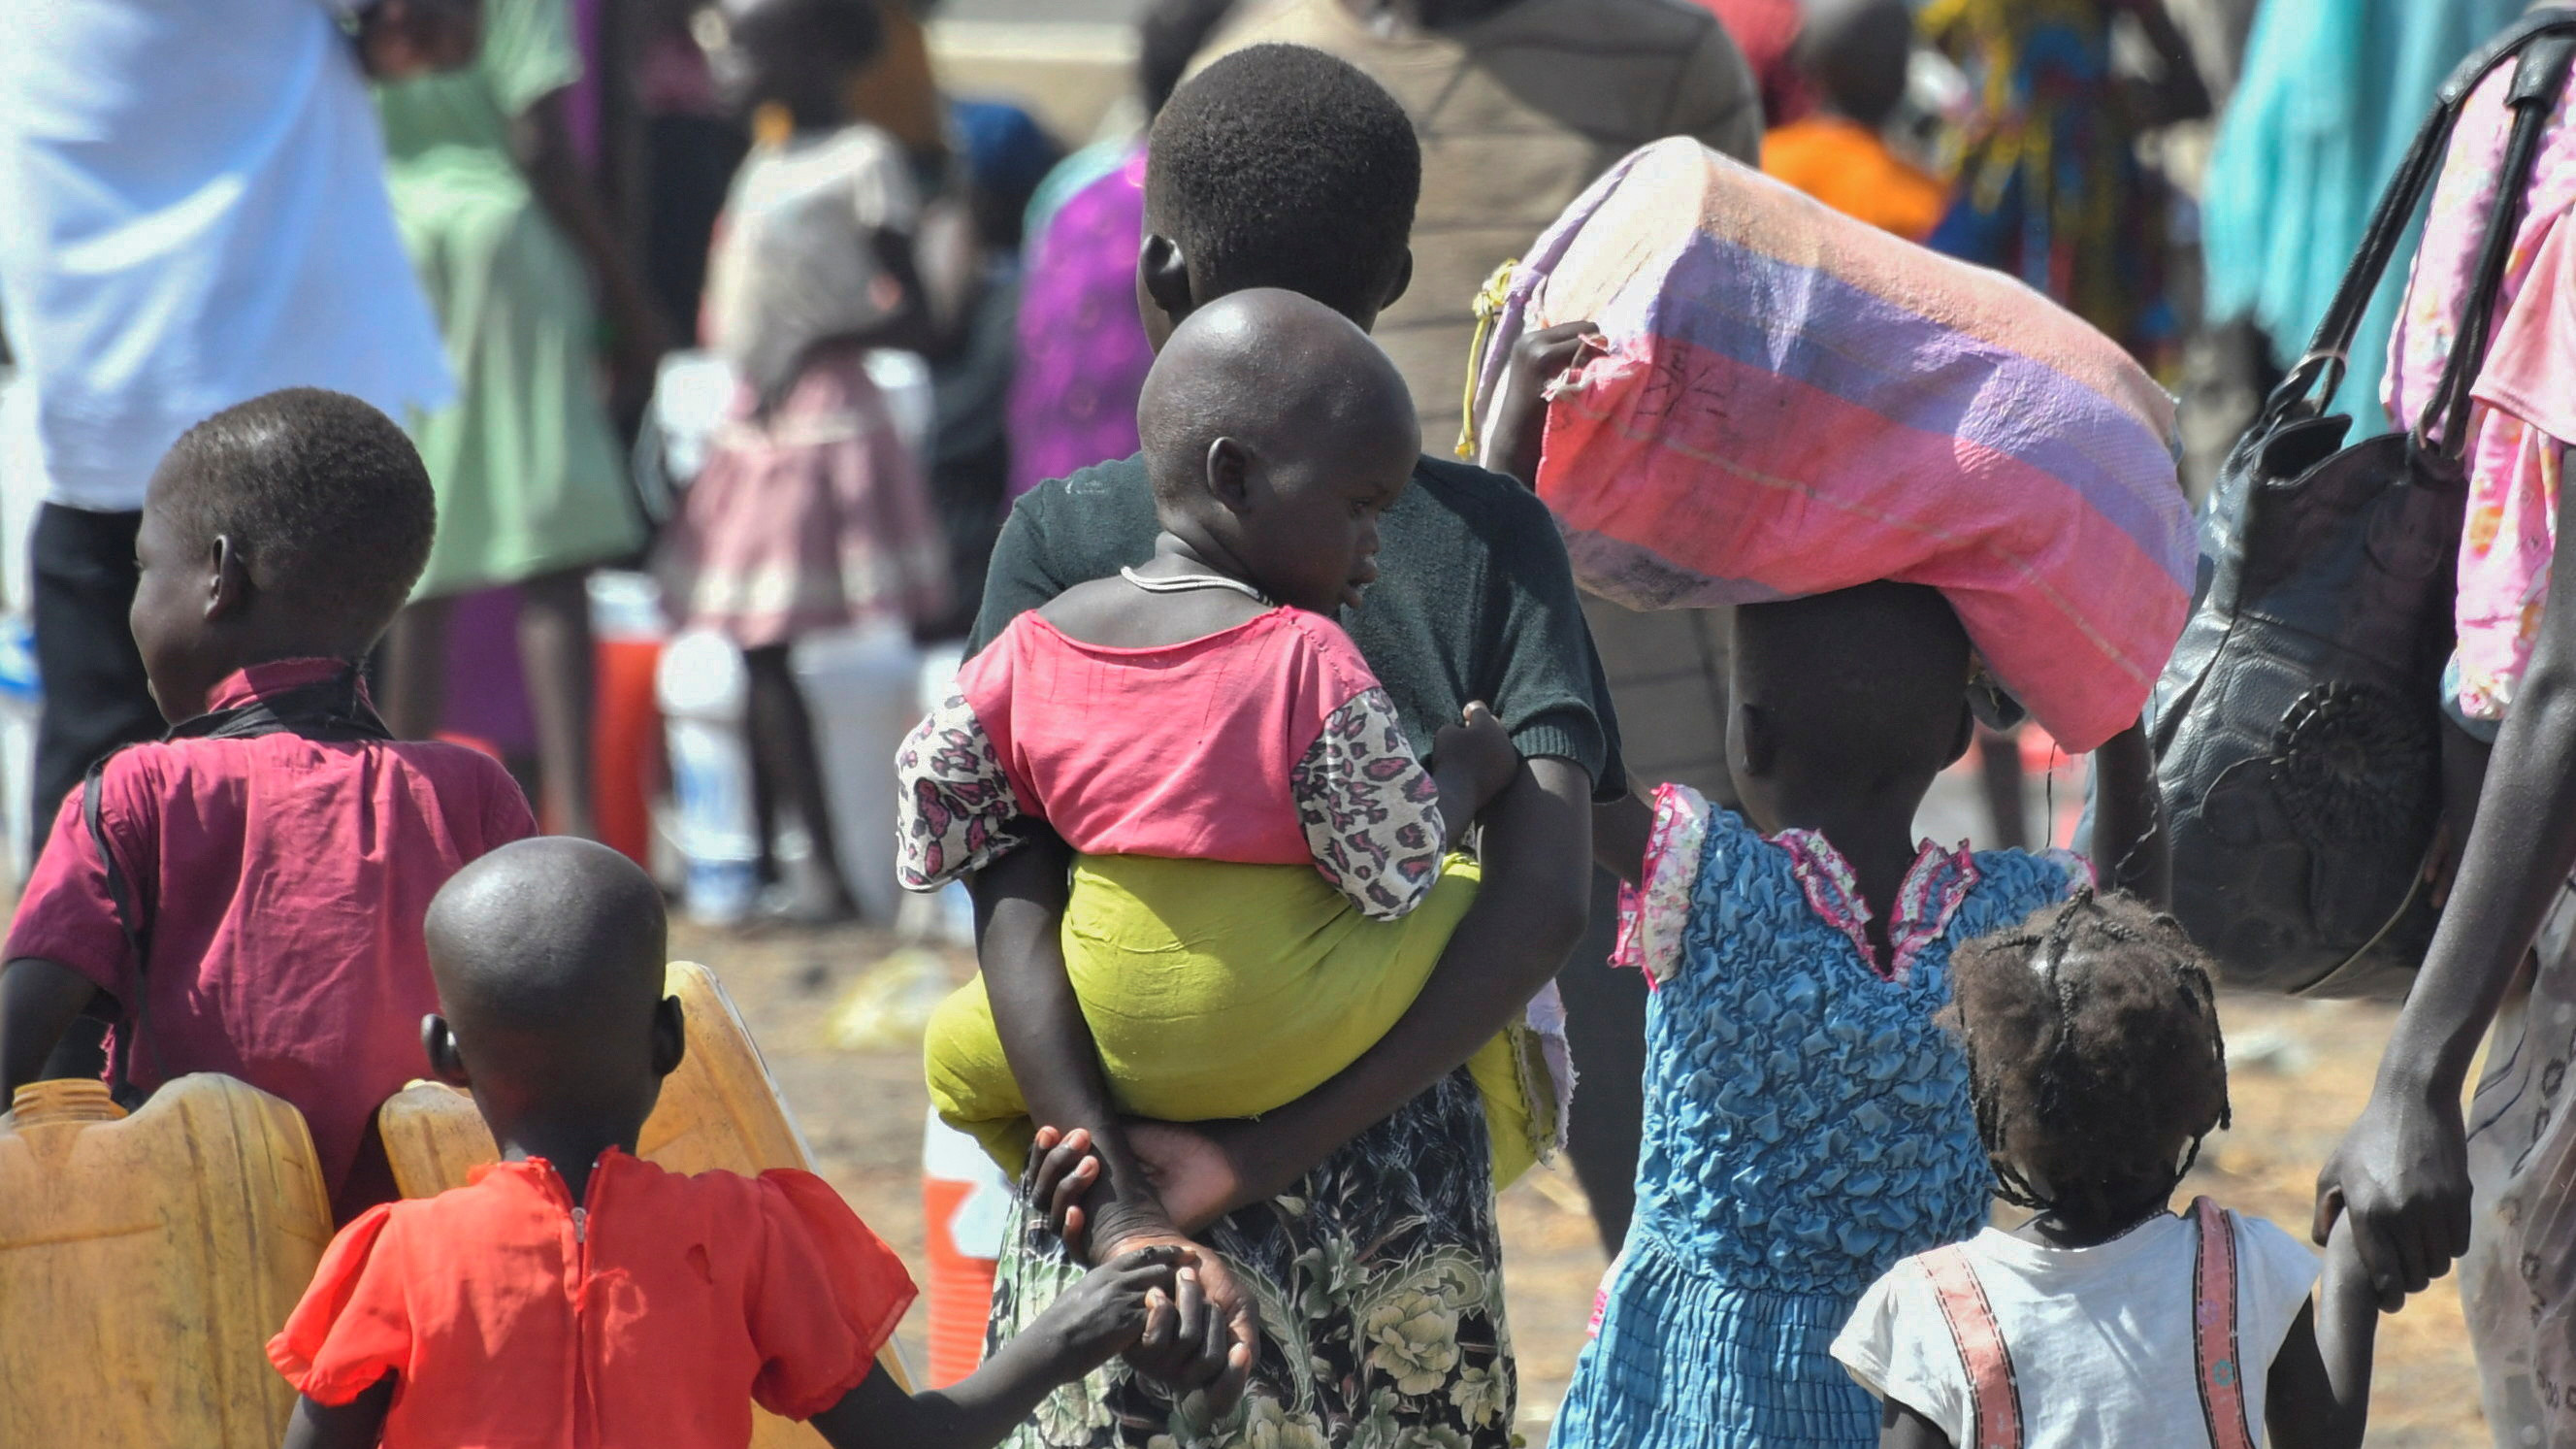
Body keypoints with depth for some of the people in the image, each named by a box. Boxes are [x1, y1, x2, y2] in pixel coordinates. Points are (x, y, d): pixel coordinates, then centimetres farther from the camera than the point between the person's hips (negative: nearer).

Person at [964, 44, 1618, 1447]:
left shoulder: (1062, 537, -2)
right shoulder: (1488, 536, 1)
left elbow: (1013, 911, -11)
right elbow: (1544, 898, -10)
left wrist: (1127, 1210, -16)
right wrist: (1275, 1158, -12)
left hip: (1124, 1157, -2)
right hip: (1409, 1198, 2)